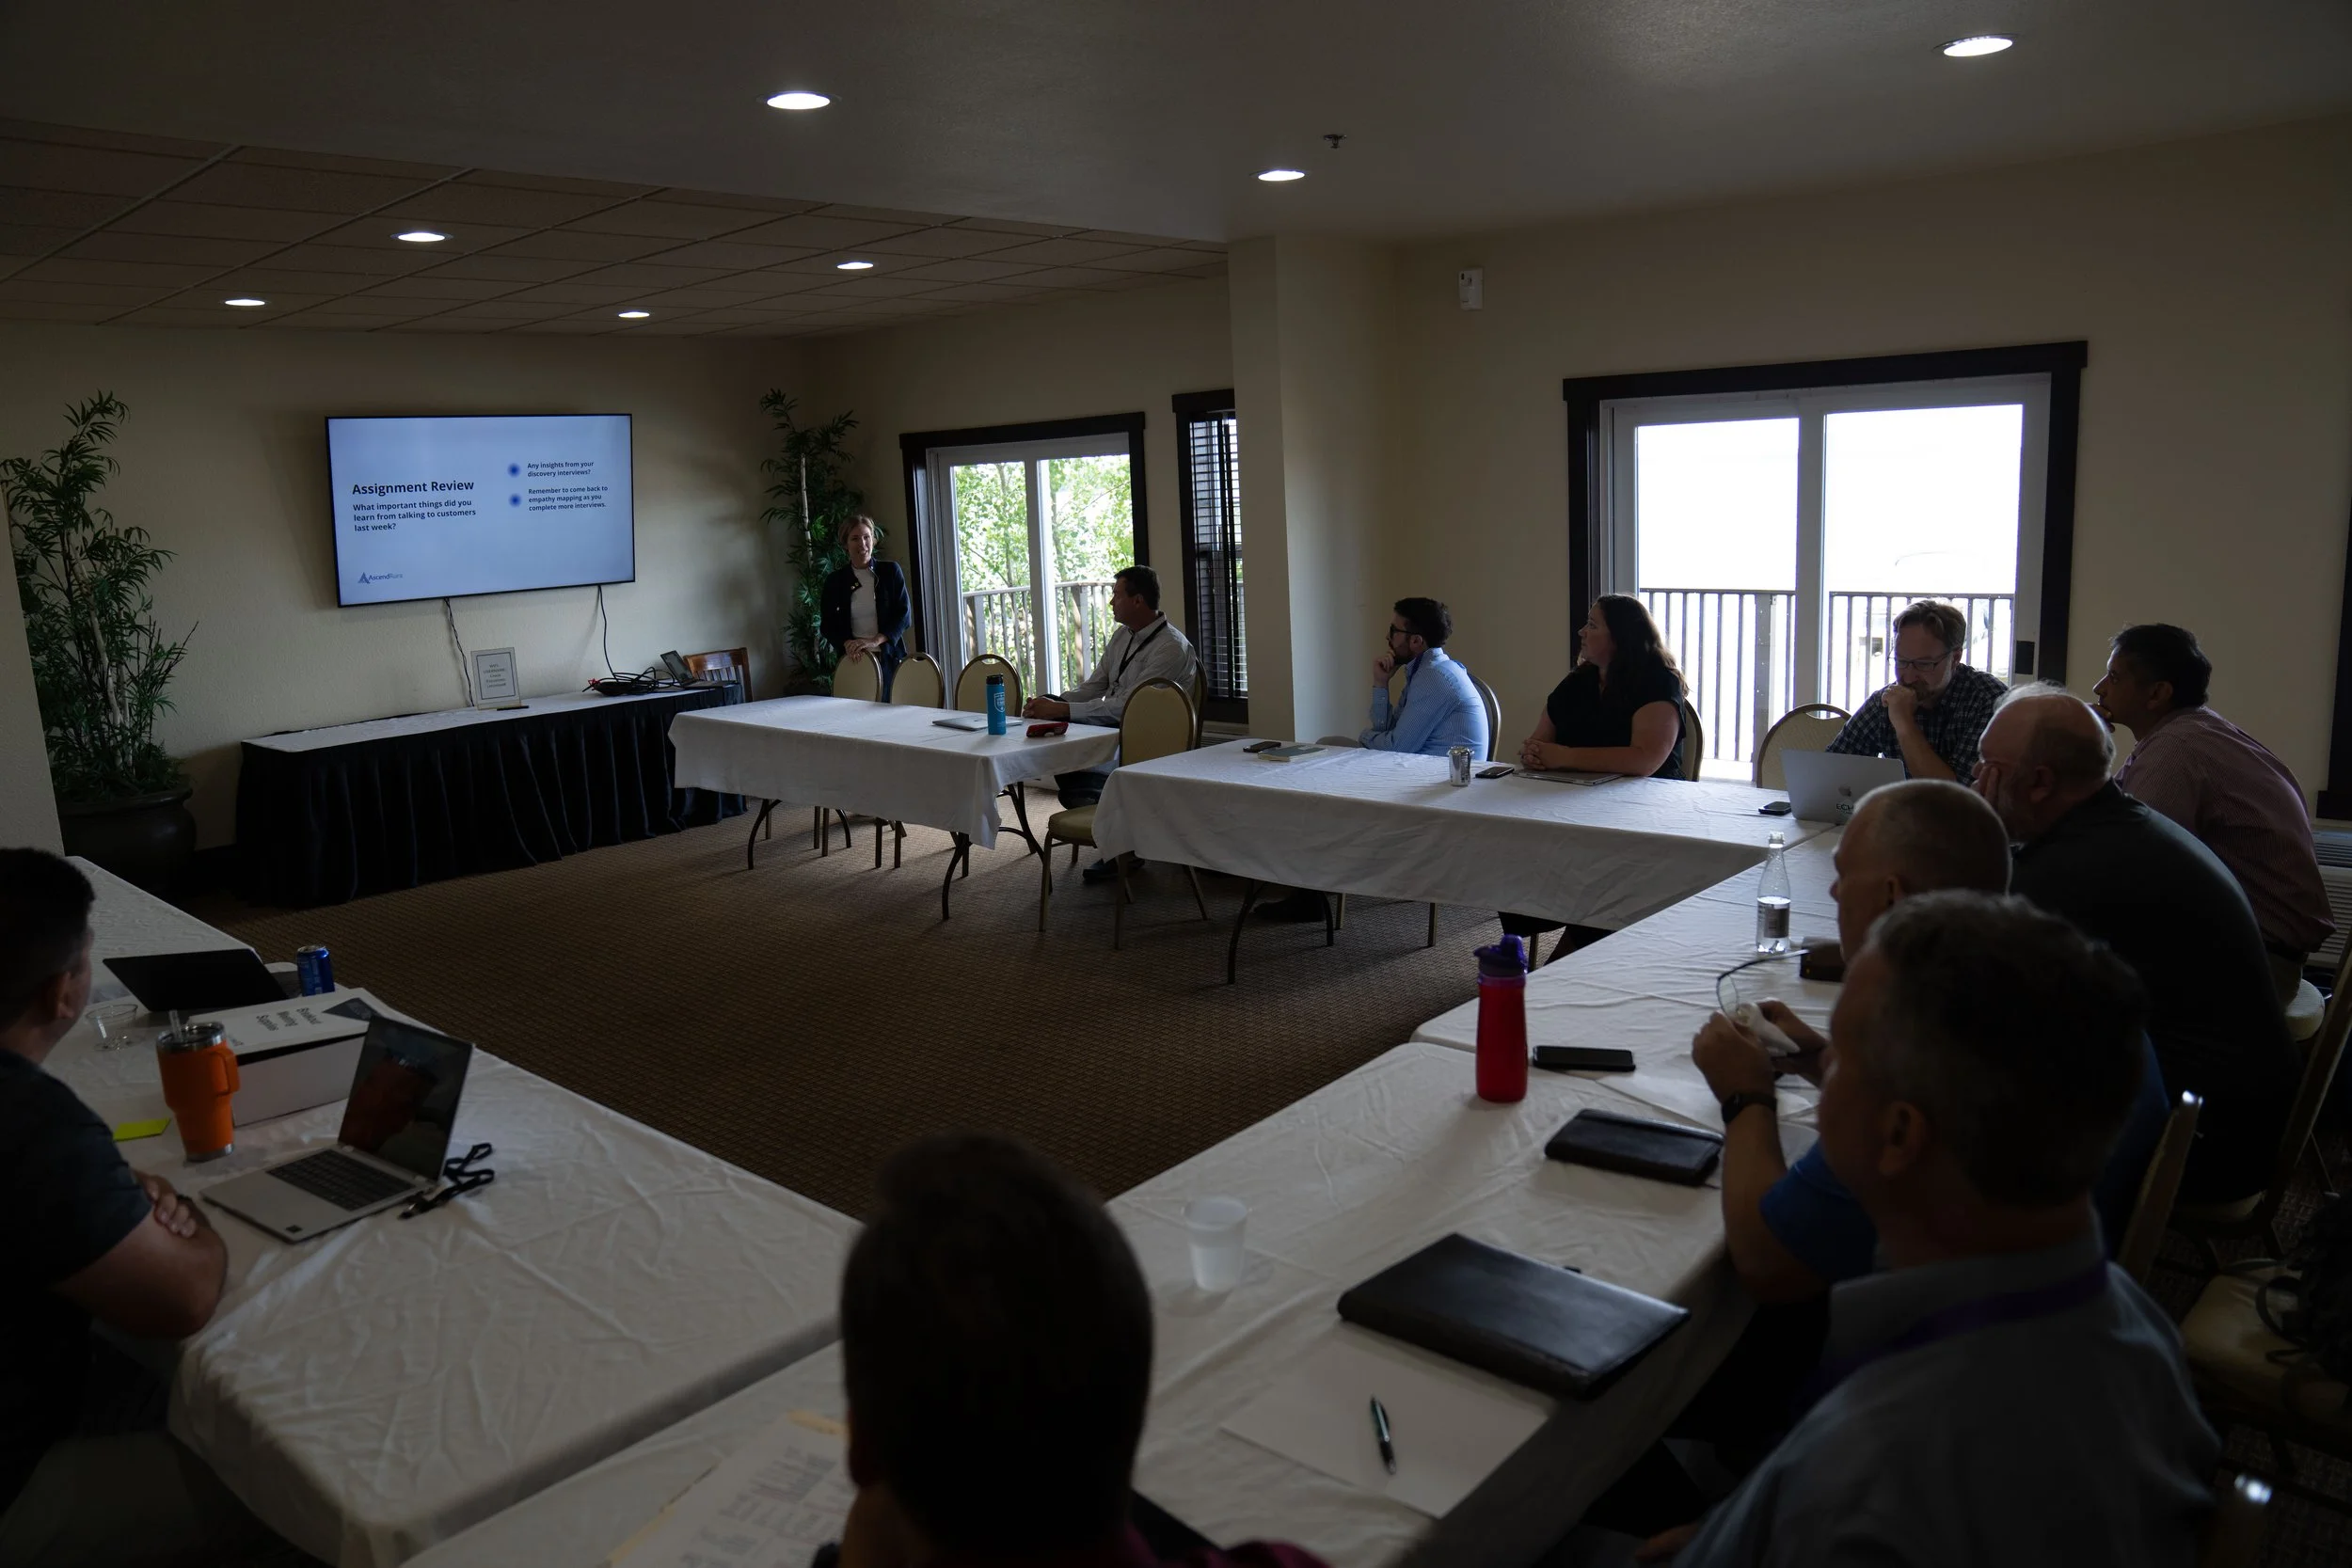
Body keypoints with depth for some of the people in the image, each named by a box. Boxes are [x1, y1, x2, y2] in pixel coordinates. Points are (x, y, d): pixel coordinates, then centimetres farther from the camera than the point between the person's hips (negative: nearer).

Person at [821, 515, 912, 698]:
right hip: (852, 660, 1)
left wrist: (875, 641, -14)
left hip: (889, 659, -1)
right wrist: (847, 644, -12)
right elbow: (827, 625, 9)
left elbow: (904, 614, 0)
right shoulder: (835, 581, 9)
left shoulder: (890, 571, 6)